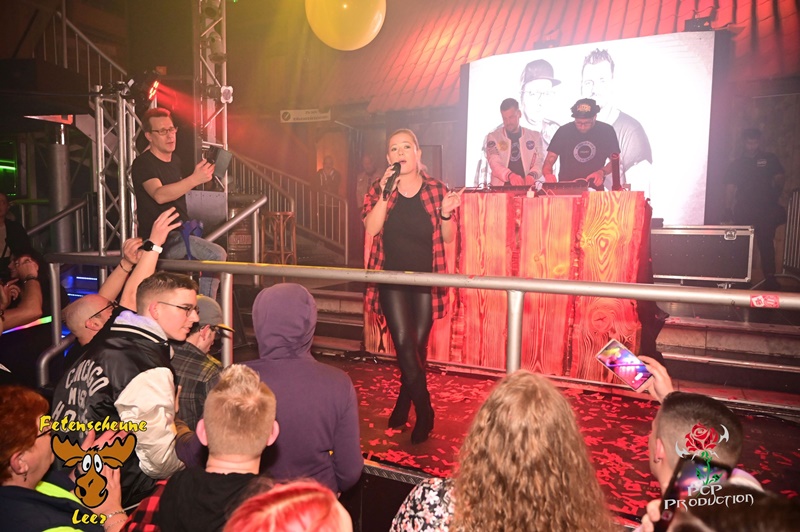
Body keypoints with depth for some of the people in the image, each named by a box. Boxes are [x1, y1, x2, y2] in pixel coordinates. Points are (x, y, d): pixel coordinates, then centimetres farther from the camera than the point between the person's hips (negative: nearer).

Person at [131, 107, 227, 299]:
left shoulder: (175, 160, 12)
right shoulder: (143, 164, -13)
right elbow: (159, 195, -34)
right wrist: (195, 179, -46)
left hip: (181, 233, 9)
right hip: (161, 238, -9)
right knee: (217, 254, -25)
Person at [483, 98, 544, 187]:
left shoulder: (535, 137, 12)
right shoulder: (493, 137, 6)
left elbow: (538, 163, 7)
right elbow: (494, 164, -6)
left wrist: (532, 175, -16)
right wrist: (510, 175, -26)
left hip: (527, 187, 3)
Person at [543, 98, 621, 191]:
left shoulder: (606, 131, 1)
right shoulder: (564, 131, -2)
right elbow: (549, 161, -4)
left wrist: (601, 172, -12)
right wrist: (548, 174, -26)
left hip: (595, 187, 0)